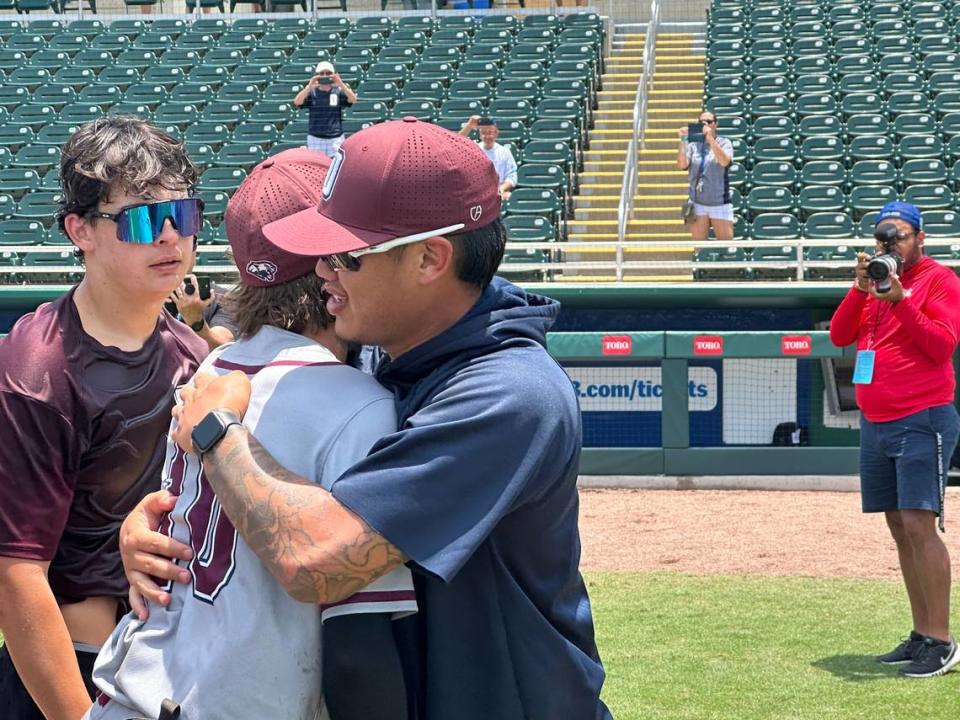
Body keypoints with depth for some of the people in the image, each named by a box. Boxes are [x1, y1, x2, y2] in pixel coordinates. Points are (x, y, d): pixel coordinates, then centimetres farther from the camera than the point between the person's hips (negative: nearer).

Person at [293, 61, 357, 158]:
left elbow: (353, 99, -12)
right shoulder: (311, 92, 3)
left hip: (336, 139, 0)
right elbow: (297, 102, -13)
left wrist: (342, 85, -29)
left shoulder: (338, 92, 4)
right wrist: (309, 87, -28)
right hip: (315, 138, 0)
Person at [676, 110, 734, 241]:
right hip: (698, 204, 2)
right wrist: (683, 142, -17)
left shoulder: (724, 143, 1)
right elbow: (681, 165, -8)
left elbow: (724, 161, -19)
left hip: (720, 204, -2)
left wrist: (710, 139, -27)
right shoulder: (693, 145, 6)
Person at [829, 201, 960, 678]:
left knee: (918, 525, -14)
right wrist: (860, 289, -6)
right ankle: (921, 635, 13)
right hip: (875, 423, 7)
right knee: (899, 527, 8)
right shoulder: (875, 283, 16)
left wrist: (899, 300, -21)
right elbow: (839, 336, 7)